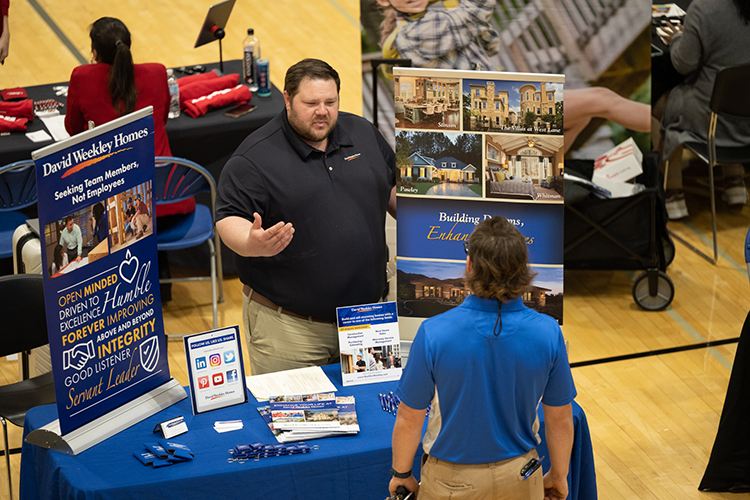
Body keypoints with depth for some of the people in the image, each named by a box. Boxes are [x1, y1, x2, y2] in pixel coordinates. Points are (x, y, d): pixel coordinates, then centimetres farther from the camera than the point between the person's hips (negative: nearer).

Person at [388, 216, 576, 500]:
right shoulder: (547, 333, -16)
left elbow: (409, 420, -13)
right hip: (520, 477, 2)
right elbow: (560, 419, -6)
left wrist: (400, 474, 5)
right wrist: (558, 475, 11)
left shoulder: (434, 334, -23)